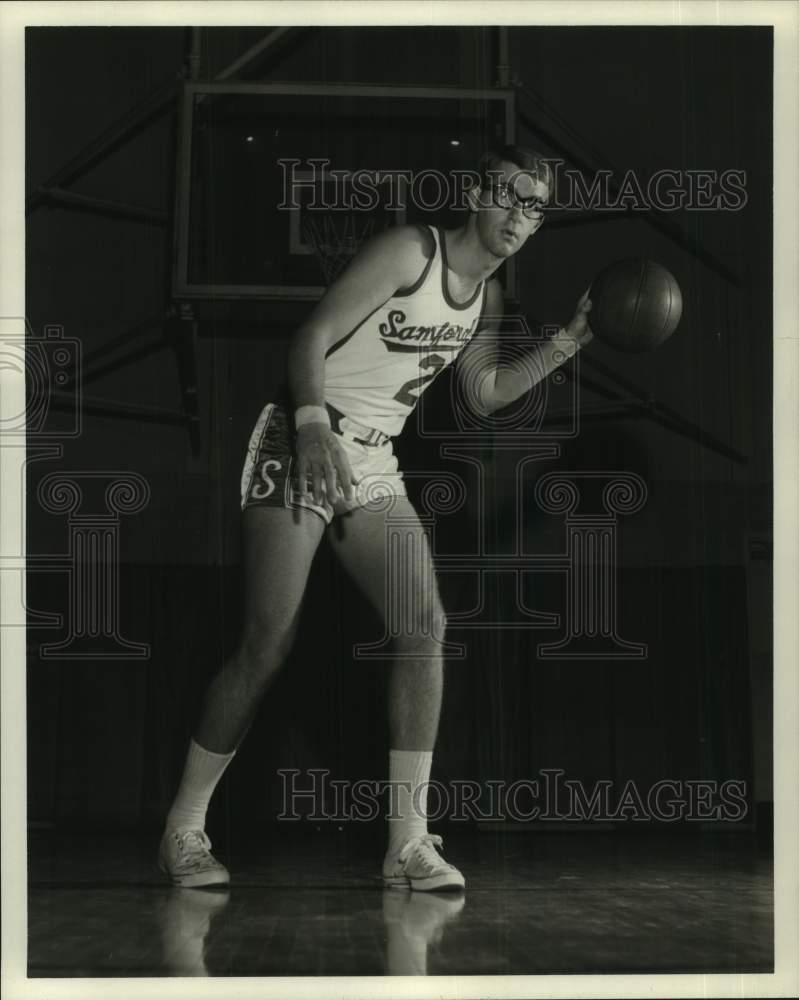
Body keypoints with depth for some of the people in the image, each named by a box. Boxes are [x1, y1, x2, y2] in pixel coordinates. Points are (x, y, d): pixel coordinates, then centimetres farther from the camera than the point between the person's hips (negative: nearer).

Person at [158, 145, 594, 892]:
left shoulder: (487, 296, 13)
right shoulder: (409, 250, -11)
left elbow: (485, 394, 24)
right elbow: (312, 337, -16)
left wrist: (567, 344, 13)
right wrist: (313, 425, -32)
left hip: (373, 467, 7)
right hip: (302, 445, -7)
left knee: (424, 625, -11)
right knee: (268, 643, -12)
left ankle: (407, 842, -9)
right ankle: (182, 829, 2)